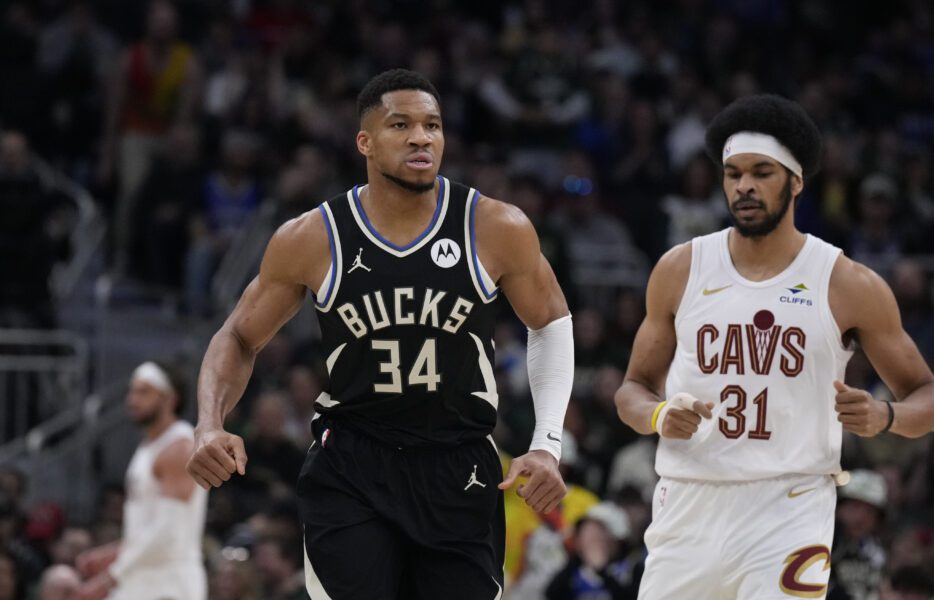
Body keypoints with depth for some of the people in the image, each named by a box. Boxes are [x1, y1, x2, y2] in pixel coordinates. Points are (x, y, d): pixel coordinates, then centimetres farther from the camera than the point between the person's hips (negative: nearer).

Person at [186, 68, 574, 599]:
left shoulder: (497, 230, -6)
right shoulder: (311, 239, -5)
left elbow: (552, 324, 9)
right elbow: (240, 339, 7)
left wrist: (547, 446, -1)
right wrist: (210, 428, -11)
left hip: (459, 475, 1)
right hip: (349, 474, -1)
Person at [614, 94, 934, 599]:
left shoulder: (850, 287, -1)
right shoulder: (680, 271, 6)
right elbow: (633, 388, 14)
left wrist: (884, 417, -17)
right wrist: (659, 417, -10)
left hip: (791, 509, -3)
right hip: (691, 501, 3)